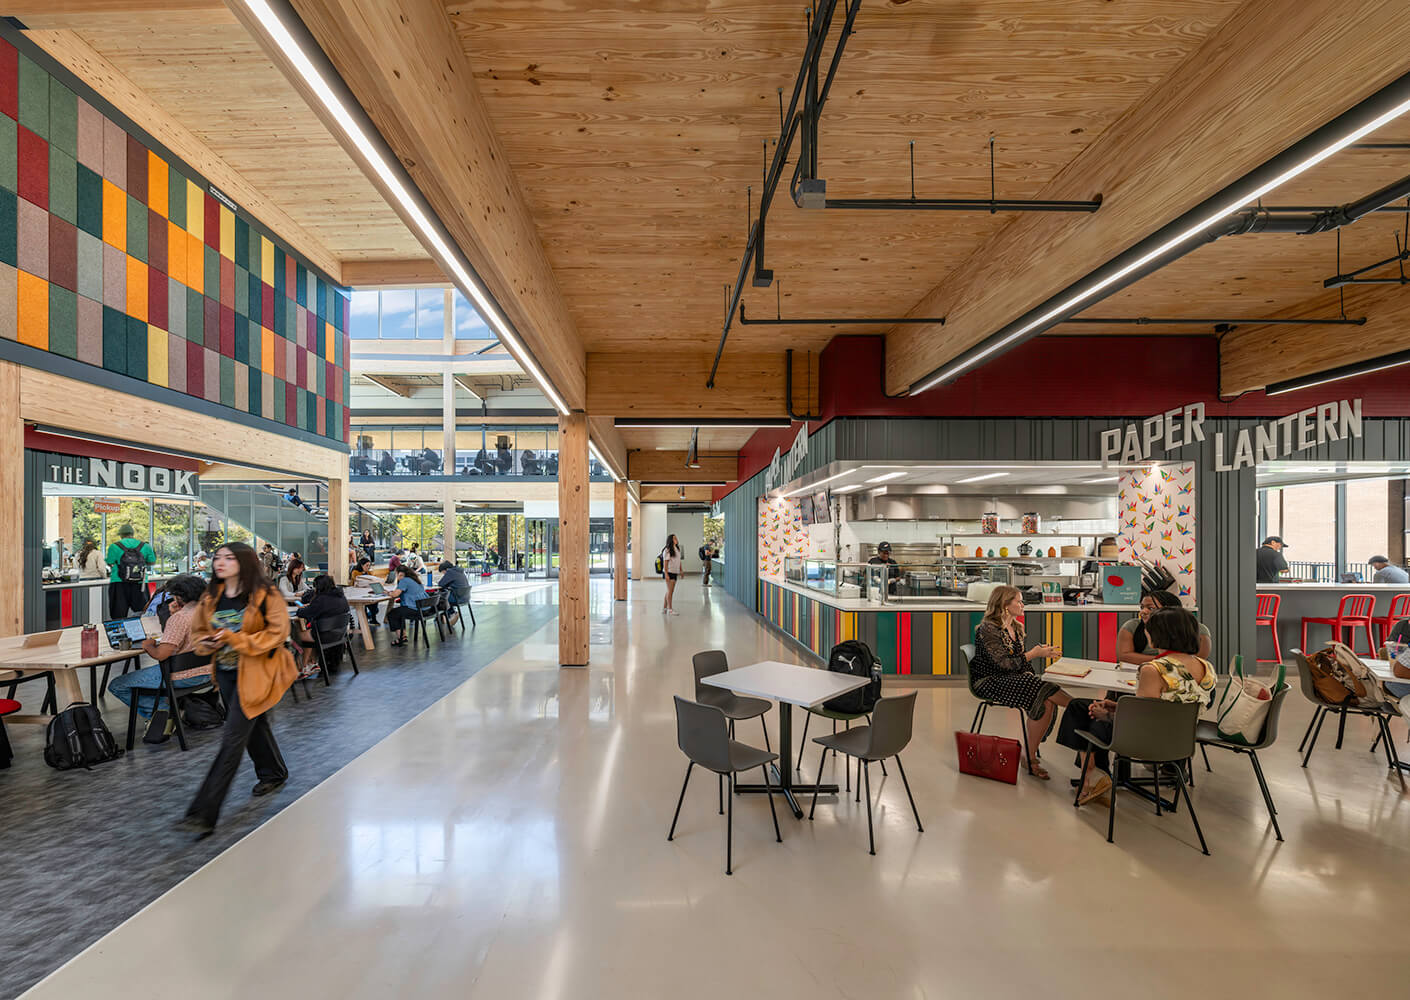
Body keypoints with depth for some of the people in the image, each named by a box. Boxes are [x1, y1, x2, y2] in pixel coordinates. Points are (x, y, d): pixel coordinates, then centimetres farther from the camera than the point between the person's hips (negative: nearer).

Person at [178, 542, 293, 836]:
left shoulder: (265, 596, -15)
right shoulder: (210, 598, 4)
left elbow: (277, 633, -18)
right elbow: (198, 629, 17)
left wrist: (236, 639, -25)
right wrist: (205, 642, -5)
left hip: (254, 673, -7)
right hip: (226, 672, 7)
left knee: (233, 738, -8)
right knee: (254, 725, 23)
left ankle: (204, 813, -3)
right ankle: (274, 773, 45)